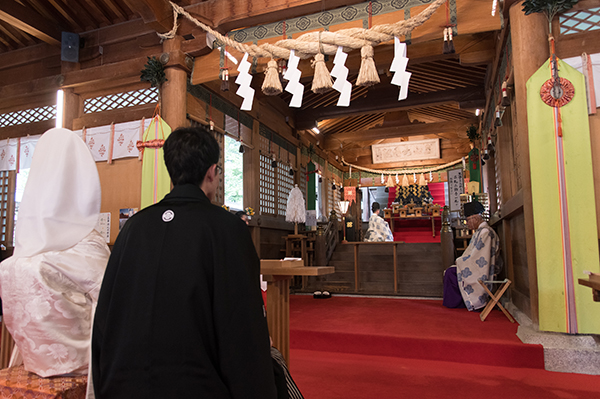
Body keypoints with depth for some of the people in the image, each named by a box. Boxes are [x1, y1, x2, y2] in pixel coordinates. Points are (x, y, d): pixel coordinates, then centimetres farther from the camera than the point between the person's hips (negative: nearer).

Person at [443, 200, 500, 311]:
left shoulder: (485, 232, -18)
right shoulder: (479, 231, 15)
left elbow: (477, 256, -22)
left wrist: (460, 261, -11)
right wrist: (461, 260, 6)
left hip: (482, 271, -10)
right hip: (477, 267, 10)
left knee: (451, 273, -15)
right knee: (449, 271, 5)